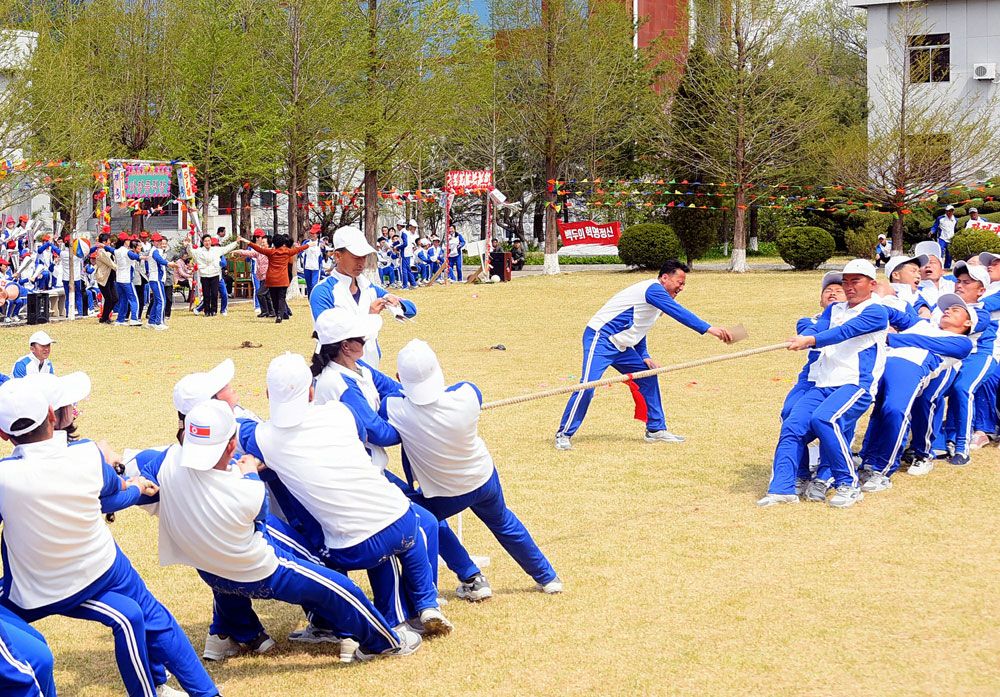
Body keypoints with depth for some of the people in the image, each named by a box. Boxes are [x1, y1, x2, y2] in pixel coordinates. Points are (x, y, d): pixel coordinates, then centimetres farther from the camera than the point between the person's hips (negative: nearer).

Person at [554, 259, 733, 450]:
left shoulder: (655, 294, 16)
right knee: (588, 385, -20)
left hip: (619, 346, 11)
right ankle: (564, 434, -11)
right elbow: (679, 313, -28)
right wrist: (708, 329, -33)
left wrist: (644, 356, 9)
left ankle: (656, 429, 17)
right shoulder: (653, 288, -15)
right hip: (600, 339, -11)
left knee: (648, 378, 10)